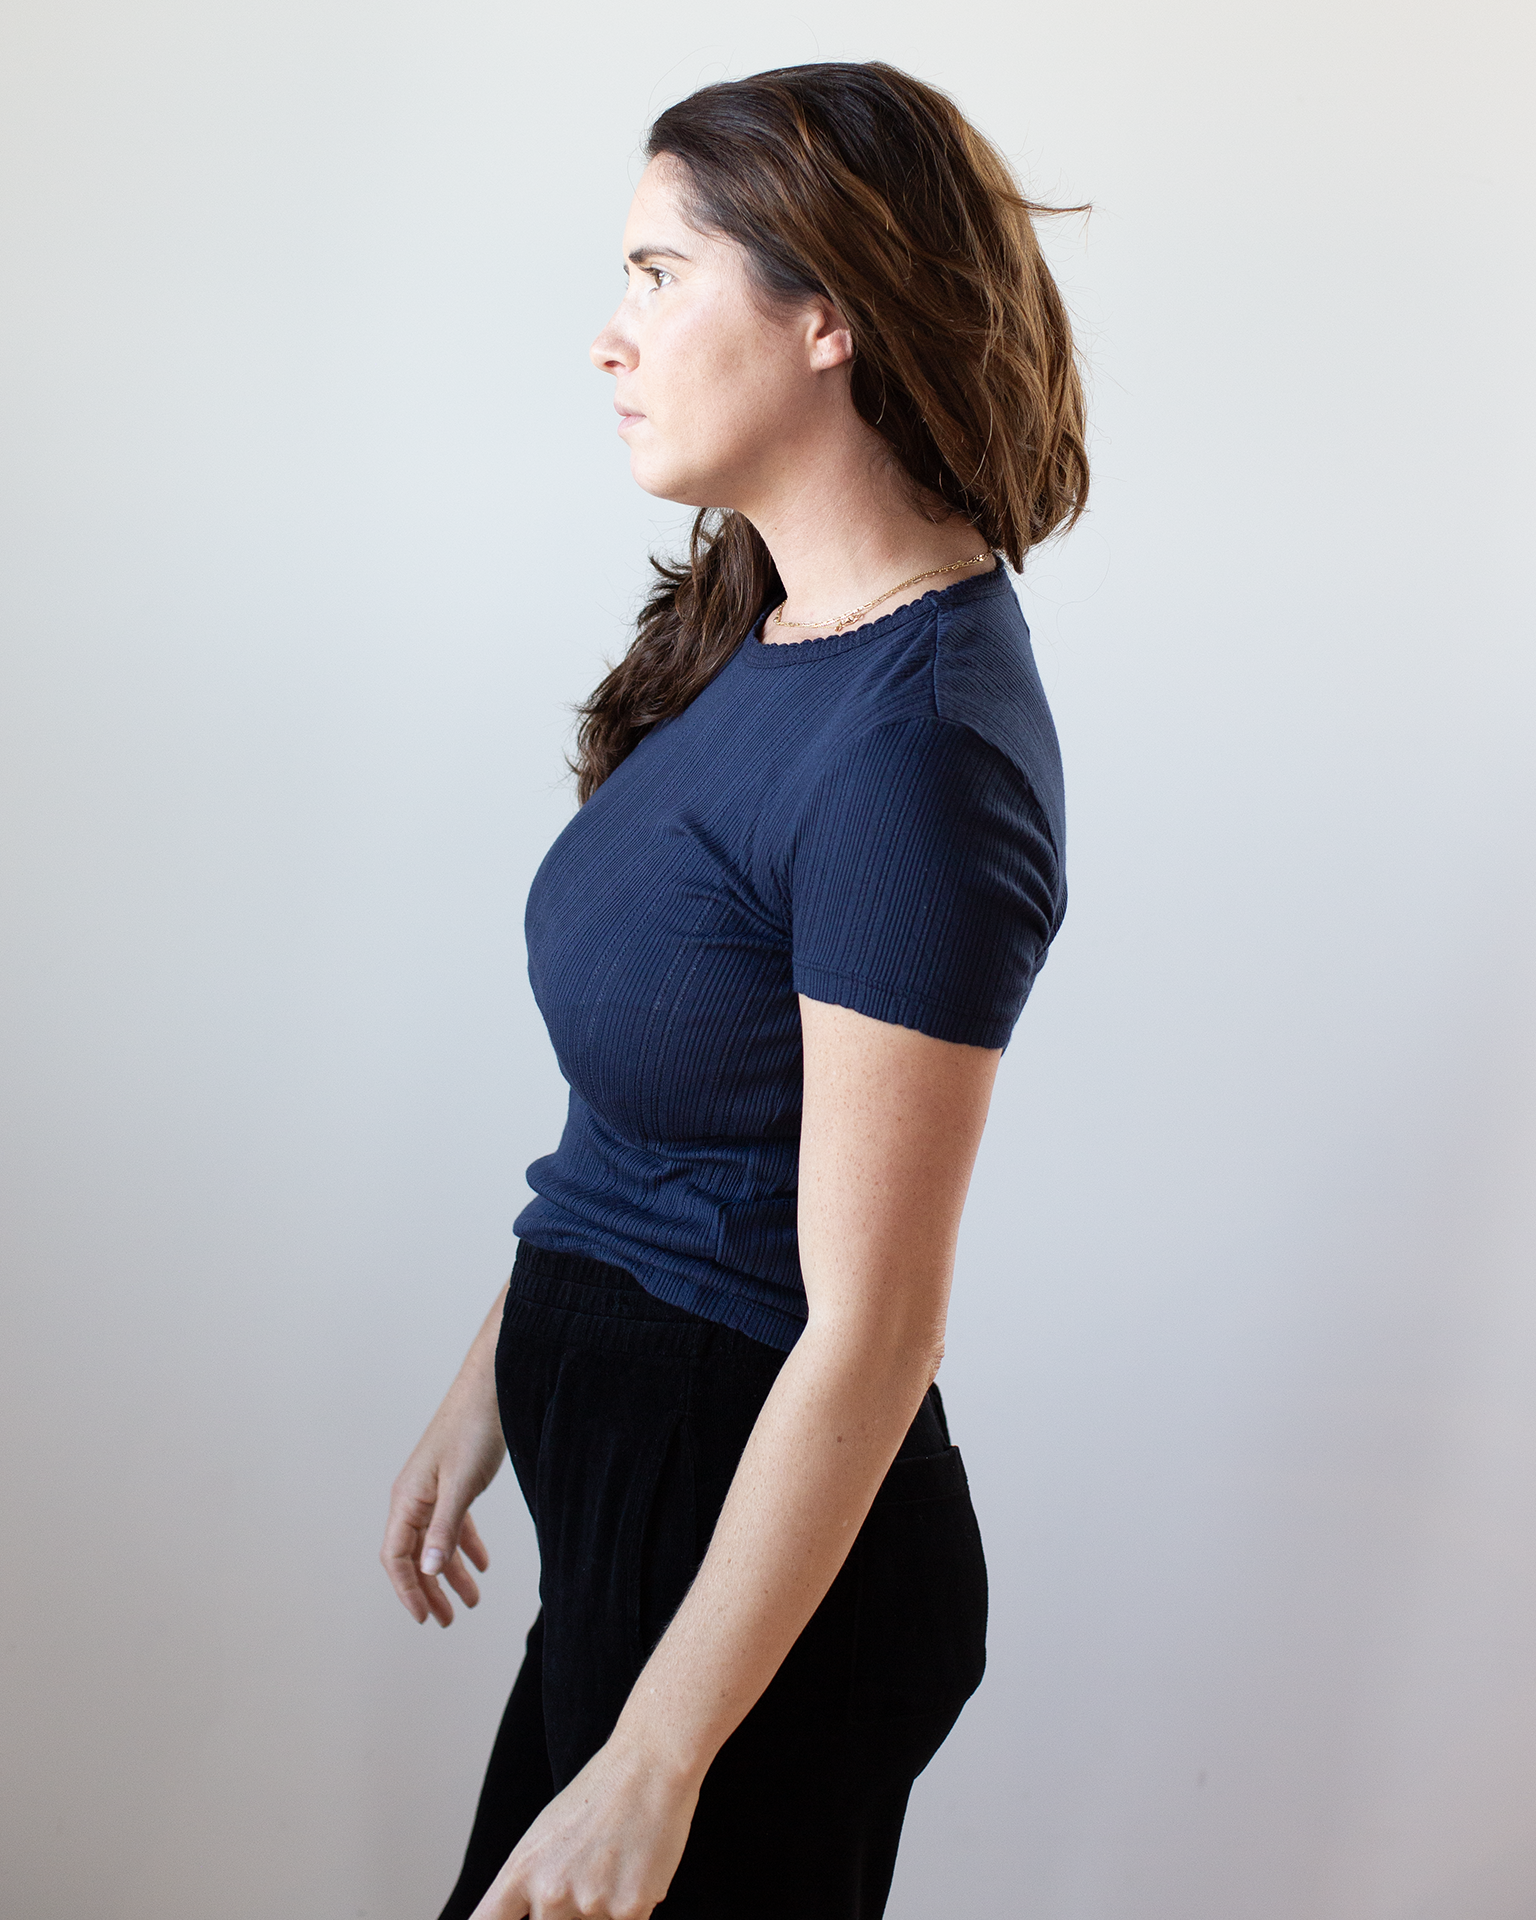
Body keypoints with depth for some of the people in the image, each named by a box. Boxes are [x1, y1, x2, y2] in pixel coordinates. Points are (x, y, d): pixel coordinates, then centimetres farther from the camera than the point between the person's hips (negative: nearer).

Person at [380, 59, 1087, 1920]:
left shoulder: (914, 746, -26)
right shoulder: (769, 632, 4)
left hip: (761, 1522, -9)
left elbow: (871, 1329, -25)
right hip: (625, 1455, 9)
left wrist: (651, 1765, -21)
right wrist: (493, 1383, 17)